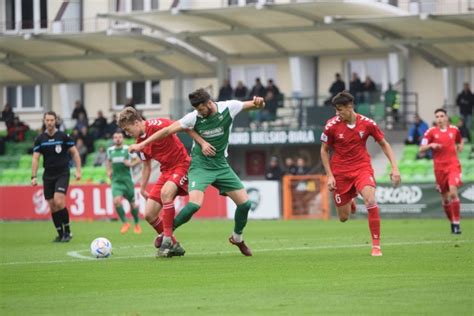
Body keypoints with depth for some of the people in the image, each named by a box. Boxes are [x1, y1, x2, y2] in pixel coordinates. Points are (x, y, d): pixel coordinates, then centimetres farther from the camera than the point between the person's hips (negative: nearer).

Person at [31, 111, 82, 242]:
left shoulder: (63, 137, -4)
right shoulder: (40, 139, 3)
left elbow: (74, 153, 3)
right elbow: (35, 158, 2)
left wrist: (78, 170, -5)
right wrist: (34, 176, -7)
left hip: (62, 174, -4)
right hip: (48, 176, 4)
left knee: (59, 202, -19)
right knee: (52, 205, 2)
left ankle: (67, 231, -5)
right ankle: (60, 234, 13)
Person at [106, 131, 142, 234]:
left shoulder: (128, 149, -4)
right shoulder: (110, 150, 6)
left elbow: (138, 160, 2)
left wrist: (131, 164, -16)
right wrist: (109, 170, 11)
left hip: (127, 180, -2)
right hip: (116, 180, 2)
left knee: (132, 203, 7)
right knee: (116, 201, -20)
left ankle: (137, 225, 28)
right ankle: (125, 223, -3)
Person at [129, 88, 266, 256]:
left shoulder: (228, 108, -11)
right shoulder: (194, 117, -16)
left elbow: (255, 105, 0)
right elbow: (168, 130, -12)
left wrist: (258, 103, -25)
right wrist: (142, 144, -15)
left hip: (221, 165, 3)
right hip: (200, 165, -3)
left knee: (244, 203, -2)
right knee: (195, 204, -25)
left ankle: (237, 238, 25)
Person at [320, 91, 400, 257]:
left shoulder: (367, 123, -10)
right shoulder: (332, 125, -11)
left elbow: (384, 144, 4)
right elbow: (324, 150, 1)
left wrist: (394, 167, -4)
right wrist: (330, 176, -6)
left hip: (362, 167, -1)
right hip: (340, 172, 1)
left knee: (371, 200, -28)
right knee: (344, 217, 5)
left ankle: (376, 245, -17)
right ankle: (349, 202, 45)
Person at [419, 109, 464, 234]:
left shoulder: (454, 130, 7)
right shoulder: (431, 132, 2)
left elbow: (460, 141, 28)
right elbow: (421, 149, -1)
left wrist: (460, 147, 7)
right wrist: (431, 145, -20)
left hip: (453, 165, -1)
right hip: (439, 167, 1)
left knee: (453, 192, -20)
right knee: (445, 197, 6)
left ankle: (457, 223, -15)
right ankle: (452, 222, 24)